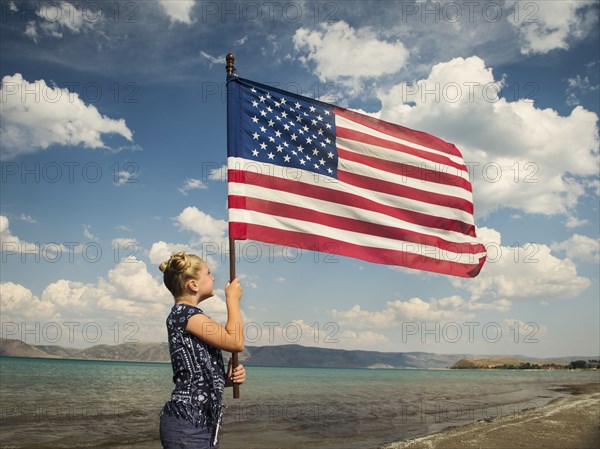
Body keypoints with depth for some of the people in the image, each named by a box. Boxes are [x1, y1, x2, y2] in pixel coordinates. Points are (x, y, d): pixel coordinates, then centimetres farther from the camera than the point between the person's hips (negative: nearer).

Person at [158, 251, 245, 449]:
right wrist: (233, 299, -5)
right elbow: (236, 342, -17)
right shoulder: (184, 313, -12)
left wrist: (228, 378, 2)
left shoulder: (188, 315, 17)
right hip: (187, 424, -9)